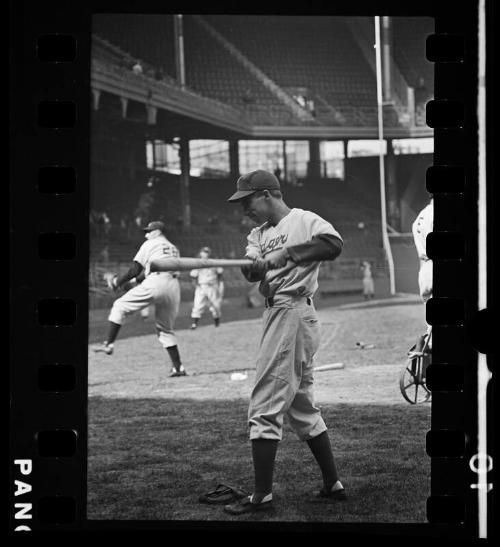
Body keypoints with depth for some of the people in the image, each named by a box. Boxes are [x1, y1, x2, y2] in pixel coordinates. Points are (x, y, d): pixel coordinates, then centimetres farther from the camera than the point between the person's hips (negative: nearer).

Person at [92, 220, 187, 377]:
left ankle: (109, 344, -5)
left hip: (155, 282, -6)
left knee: (120, 306, 5)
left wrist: (118, 281, 17)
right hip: (174, 286, 6)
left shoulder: (150, 244, 11)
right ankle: (178, 367, 10)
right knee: (166, 328, 17)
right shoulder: (174, 249, 30)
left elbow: (135, 270, 4)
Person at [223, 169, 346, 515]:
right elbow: (251, 272, 0)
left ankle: (262, 496, -7)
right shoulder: (259, 234, 18)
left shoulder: (304, 221, -6)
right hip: (277, 314, 10)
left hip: (293, 312, -10)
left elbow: (334, 244, -25)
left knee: (266, 406, -9)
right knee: (301, 406, 15)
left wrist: (287, 253, -25)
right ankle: (333, 484, 22)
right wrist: (257, 265, -23)